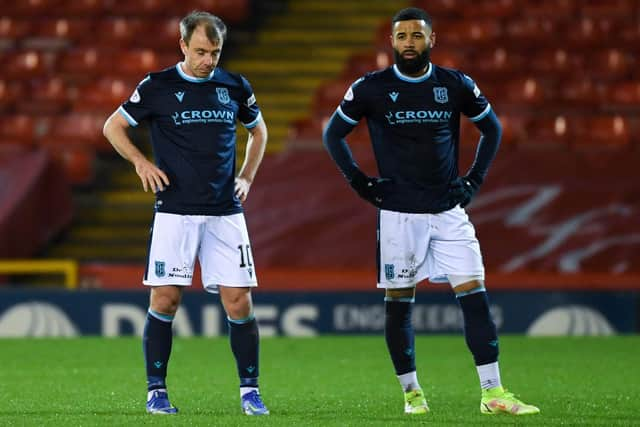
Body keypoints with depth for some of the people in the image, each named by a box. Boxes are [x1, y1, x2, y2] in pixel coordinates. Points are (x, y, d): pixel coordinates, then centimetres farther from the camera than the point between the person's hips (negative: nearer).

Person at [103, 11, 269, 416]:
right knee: (165, 300, -6)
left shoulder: (235, 86, 8)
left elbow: (258, 129, 26)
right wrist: (141, 161, -5)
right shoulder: (158, 86, -1)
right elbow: (113, 126, 9)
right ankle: (156, 391, 5)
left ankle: (250, 391, 6)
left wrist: (247, 177, 14)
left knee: (239, 302, -4)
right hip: (175, 211, -2)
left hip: (226, 214, 2)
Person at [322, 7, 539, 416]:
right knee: (398, 302, 1)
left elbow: (492, 128, 17)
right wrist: (361, 183, 2)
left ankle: (493, 393, -7)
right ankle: (412, 393, 13)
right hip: (398, 213, -1)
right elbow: (334, 134, 9)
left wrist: (475, 179, 8)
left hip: (449, 211, 1)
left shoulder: (457, 86, 2)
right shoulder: (371, 88, -3)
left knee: (475, 293, -7)